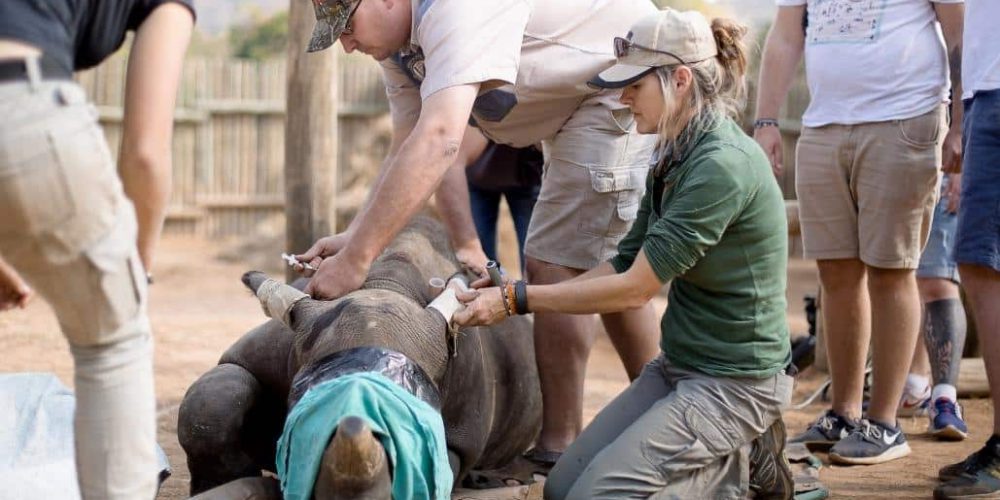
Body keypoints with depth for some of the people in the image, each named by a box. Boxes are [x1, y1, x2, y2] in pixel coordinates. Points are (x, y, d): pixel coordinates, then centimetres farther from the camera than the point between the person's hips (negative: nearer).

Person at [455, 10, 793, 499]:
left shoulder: (723, 164, -24)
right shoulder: (674, 157, 7)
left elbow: (636, 287, -23)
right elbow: (623, 263, 7)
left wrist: (516, 299, -19)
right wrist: (511, 295, -2)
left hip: (733, 382, -9)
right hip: (677, 366, 10)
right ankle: (726, 455, 13)